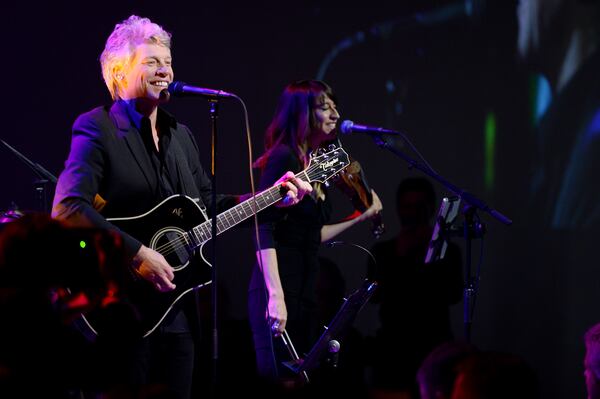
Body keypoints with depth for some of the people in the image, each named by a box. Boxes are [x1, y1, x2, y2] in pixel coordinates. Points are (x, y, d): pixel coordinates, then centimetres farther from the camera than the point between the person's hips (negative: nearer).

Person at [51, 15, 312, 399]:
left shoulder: (181, 135, 15)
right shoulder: (98, 129, -10)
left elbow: (208, 207, 20)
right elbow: (68, 208, -23)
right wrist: (138, 254, -25)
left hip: (177, 309, 7)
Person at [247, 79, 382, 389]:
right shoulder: (283, 158, -10)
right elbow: (265, 230, -18)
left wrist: (362, 217, 23)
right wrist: (276, 297, -26)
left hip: (306, 289, 9)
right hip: (282, 286, -9)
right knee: (281, 380, -10)